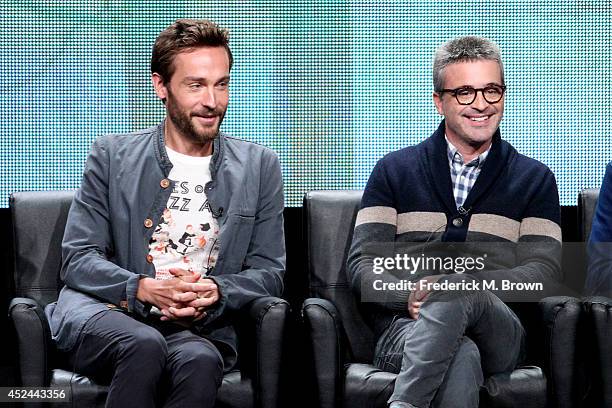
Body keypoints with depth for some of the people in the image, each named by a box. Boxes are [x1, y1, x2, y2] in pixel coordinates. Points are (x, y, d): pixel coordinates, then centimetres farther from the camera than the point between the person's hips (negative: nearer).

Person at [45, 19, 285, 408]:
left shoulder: (259, 166, 12)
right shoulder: (112, 155, 8)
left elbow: (269, 273, 10)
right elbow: (77, 259, 3)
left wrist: (216, 291, -12)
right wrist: (143, 288, -17)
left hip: (197, 329, 1)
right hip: (105, 313, -1)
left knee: (201, 360, -36)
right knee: (144, 344, -36)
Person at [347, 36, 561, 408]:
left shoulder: (535, 179, 18)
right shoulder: (395, 171, 18)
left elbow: (543, 270, 4)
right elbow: (362, 265, 9)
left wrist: (455, 285, -14)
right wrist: (410, 295, -15)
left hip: (497, 334, 1)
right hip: (404, 326, -1)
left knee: (460, 294, -37)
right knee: (461, 357, -39)